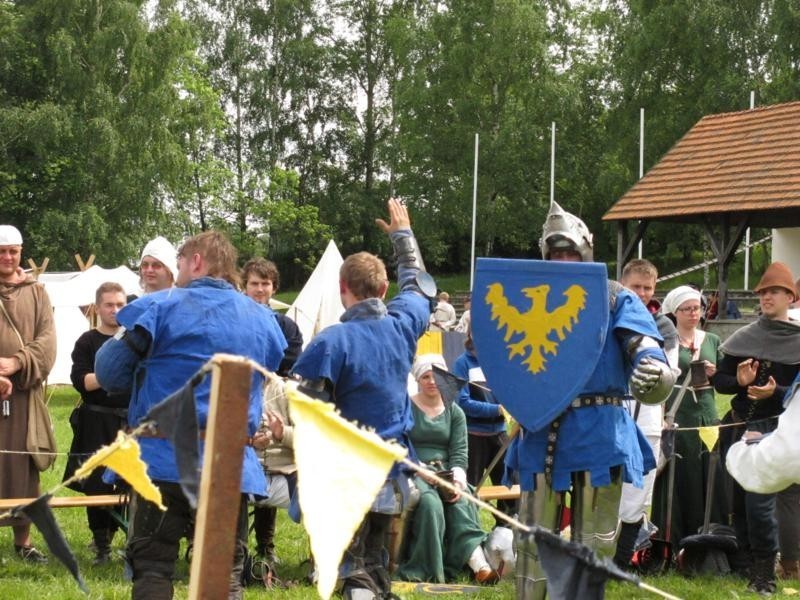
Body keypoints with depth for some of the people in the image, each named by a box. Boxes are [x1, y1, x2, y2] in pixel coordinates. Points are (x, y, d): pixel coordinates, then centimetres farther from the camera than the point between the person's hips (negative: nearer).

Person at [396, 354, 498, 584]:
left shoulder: (455, 412, 15)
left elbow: (459, 453, 6)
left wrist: (457, 477, -15)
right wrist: (422, 471, -19)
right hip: (413, 474, -3)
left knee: (462, 502, -29)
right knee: (430, 502, -35)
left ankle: (477, 562, -44)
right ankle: (429, 572, -35)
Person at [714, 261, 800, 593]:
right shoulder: (743, 338, 9)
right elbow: (719, 380, 7)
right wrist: (739, 381, -13)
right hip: (738, 427, 5)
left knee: (759, 500, -12)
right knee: (739, 500, 10)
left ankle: (764, 572, -2)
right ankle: (744, 561, 23)